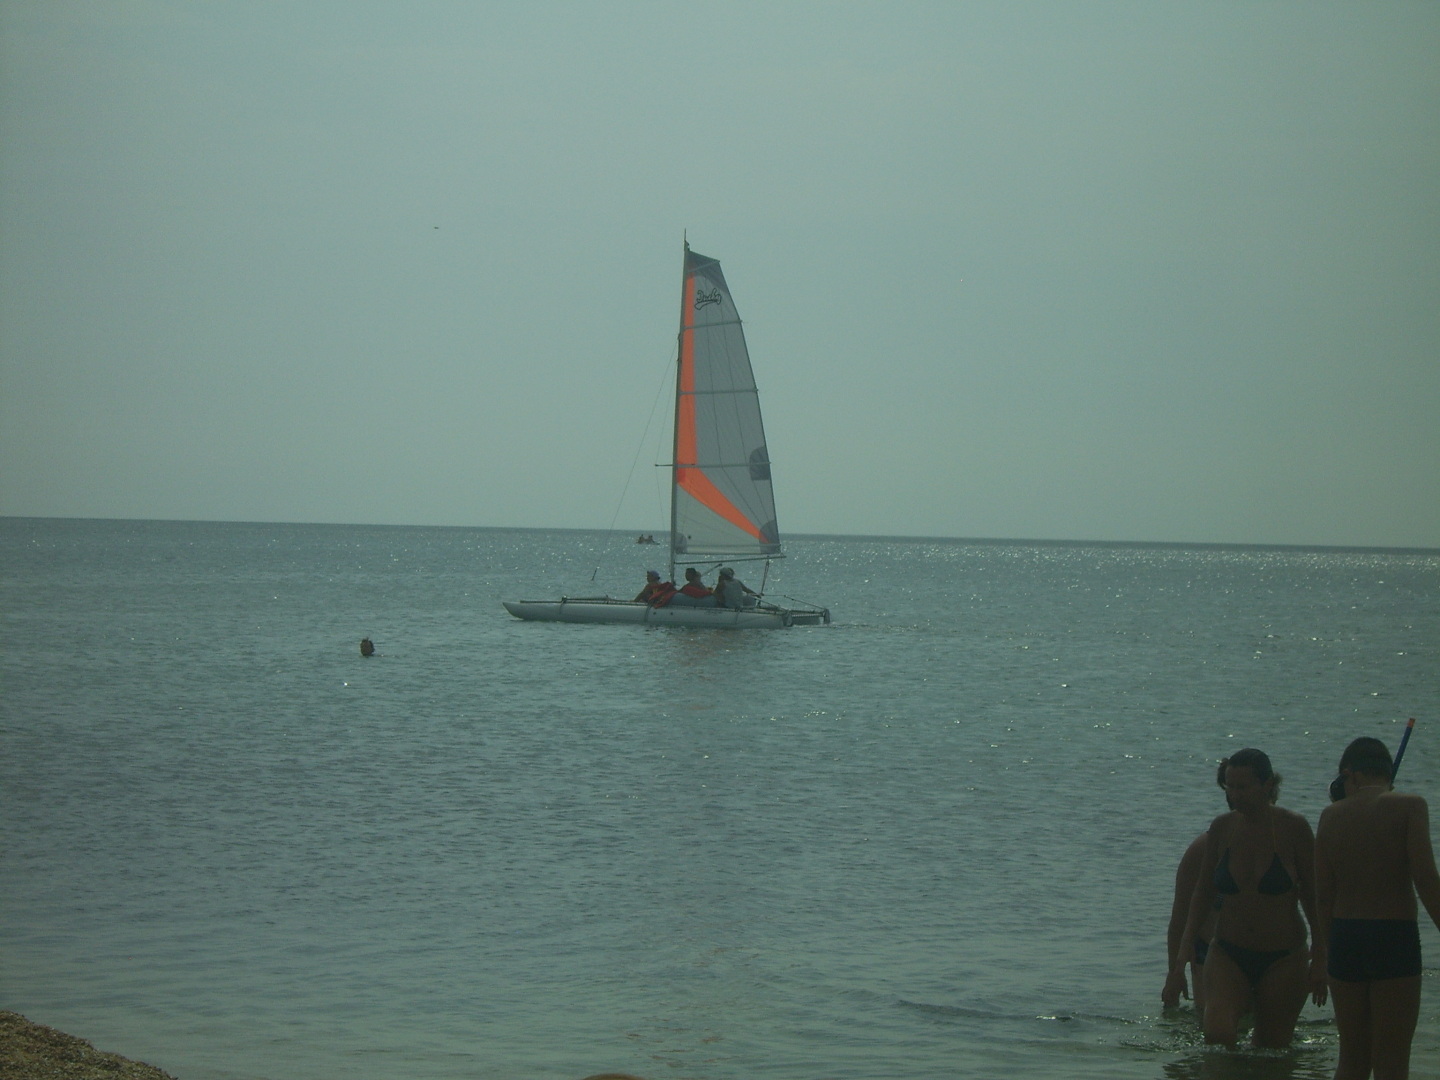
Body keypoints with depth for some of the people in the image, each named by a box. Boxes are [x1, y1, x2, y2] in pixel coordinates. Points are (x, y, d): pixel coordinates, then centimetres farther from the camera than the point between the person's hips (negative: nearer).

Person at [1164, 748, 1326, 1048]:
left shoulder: (1293, 828, -8)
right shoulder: (1221, 827, 0)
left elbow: (1313, 897, -1)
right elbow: (1203, 893, 9)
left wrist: (1320, 959, -4)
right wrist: (1182, 955, 4)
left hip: (1283, 958, -2)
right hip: (1228, 955, 2)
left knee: (1270, 1047, 4)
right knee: (1218, 1034, -23)